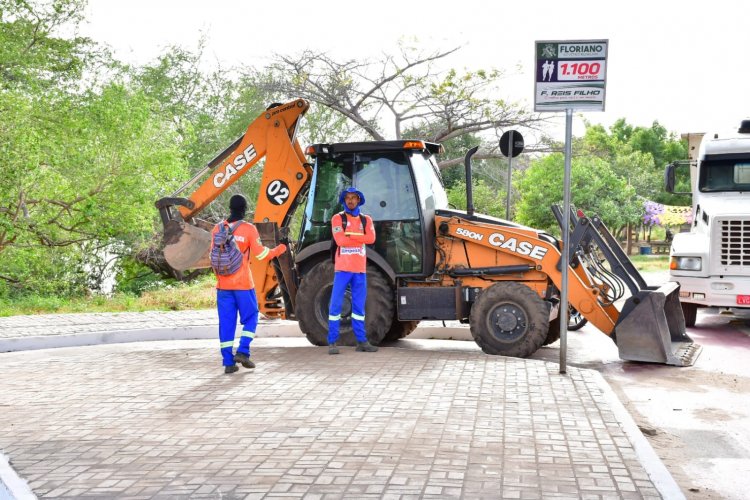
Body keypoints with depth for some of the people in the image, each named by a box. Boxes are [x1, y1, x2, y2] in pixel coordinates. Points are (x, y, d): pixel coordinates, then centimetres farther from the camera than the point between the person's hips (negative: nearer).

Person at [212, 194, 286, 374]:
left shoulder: (218, 229, 3)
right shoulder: (249, 229, -7)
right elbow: (260, 254, -6)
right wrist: (278, 250, 10)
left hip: (223, 284, 3)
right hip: (243, 284, -3)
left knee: (226, 322, 5)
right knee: (250, 318, 12)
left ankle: (228, 362, 5)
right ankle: (242, 352, -1)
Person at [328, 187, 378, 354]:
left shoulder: (366, 220, 11)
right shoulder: (337, 218, 1)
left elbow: (371, 238, -6)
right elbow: (340, 240, -14)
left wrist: (350, 235, -13)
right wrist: (360, 237, -5)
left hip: (360, 269, 4)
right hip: (342, 267, -4)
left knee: (359, 306, 9)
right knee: (335, 305, -4)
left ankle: (361, 341, 16)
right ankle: (332, 342, 1)